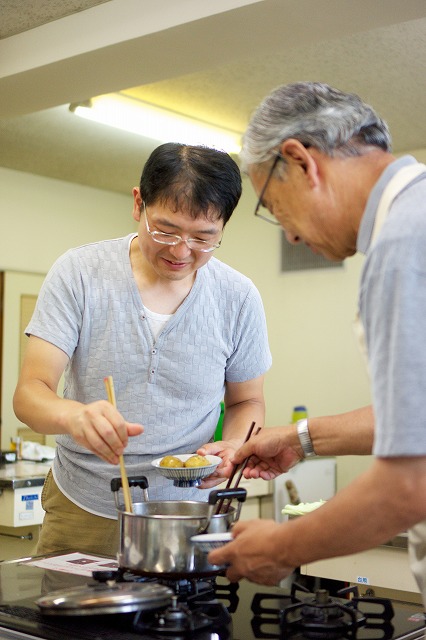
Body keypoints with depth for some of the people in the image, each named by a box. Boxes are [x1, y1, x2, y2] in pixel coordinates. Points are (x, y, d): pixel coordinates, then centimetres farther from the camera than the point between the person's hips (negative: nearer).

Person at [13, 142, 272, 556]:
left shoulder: (238, 298, -8)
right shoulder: (78, 273, -11)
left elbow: (246, 401, 6)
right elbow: (29, 393, -16)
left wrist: (234, 447, -16)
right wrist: (72, 414, -39)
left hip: (187, 517, 1)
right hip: (79, 515, 0)